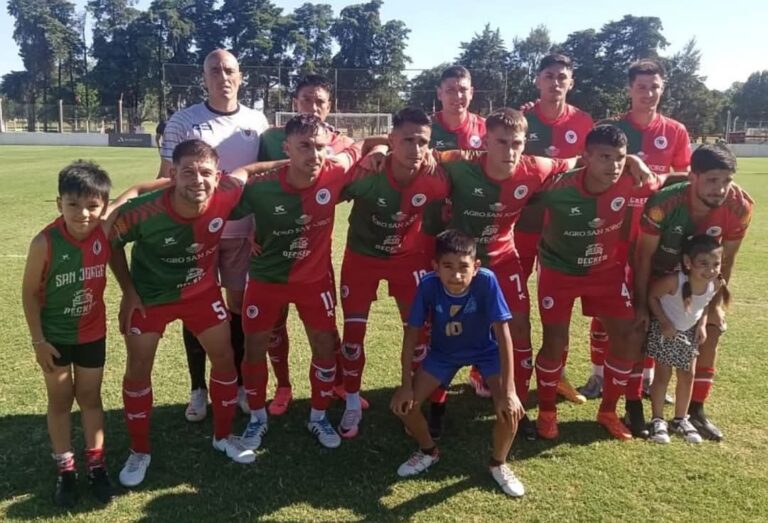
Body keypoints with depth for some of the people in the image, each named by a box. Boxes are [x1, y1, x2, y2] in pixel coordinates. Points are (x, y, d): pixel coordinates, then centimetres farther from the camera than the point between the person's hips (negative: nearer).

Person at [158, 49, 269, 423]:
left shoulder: (257, 122, 4)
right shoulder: (183, 121, -3)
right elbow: (167, 178, -2)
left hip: (242, 230, 2)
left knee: (240, 303, 10)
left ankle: (239, 384, 27)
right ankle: (198, 389, 23)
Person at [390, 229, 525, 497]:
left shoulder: (486, 281, -33)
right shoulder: (428, 285, -28)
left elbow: (503, 334, -31)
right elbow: (412, 333, -18)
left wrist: (508, 390, -35)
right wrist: (406, 383, -18)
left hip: (486, 350, -1)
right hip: (444, 352, 2)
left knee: (509, 409, -23)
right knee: (403, 403, -11)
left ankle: (498, 463, 9)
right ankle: (429, 451, 21)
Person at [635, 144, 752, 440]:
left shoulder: (740, 207, -27)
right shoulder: (664, 203, -37)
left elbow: (727, 258, -10)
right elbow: (645, 254, -22)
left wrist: (716, 301, -3)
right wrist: (641, 303, -17)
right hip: (657, 275, -3)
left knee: (712, 331, 1)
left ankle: (695, 410, 17)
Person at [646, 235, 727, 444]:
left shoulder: (716, 284, -20)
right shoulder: (673, 281, -35)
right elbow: (651, 296, -19)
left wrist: (702, 325, -8)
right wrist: (665, 322, -23)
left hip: (690, 332, 5)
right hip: (665, 331, -5)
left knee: (688, 376, 12)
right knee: (662, 375, 0)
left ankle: (680, 419, 28)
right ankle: (658, 420, 15)